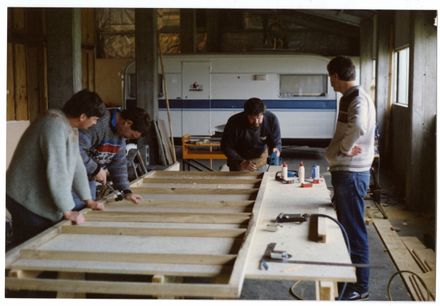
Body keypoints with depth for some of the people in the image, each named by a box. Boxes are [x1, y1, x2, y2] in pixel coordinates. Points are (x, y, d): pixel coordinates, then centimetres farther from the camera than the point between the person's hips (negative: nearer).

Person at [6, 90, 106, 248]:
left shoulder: (71, 127, 7)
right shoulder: (54, 125, -24)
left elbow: (76, 165, 12)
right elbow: (57, 172, -27)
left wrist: (88, 200, 12)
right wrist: (68, 211, -23)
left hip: (42, 201, 9)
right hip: (28, 201, -9)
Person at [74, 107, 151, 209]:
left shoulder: (120, 132, 4)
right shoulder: (98, 124, -26)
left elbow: (119, 163, 7)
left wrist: (126, 191, 1)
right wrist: (95, 169, -25)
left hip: (90, 179, 8)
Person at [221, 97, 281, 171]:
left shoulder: (271, 119, -25)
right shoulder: (234, 122, -30)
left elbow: (276, 142, -12)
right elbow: (226, 147, -20)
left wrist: (276, 149, -36)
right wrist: (242, 162, -31)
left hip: (261, 158, 2)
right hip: (239, 159, -2)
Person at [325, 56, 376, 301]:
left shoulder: (358, 98, -17)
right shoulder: (349, 97, 14)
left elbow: (358, 127, -38)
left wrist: (343, 147, -22)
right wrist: (336, 151, -3)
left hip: (352, 175, -10)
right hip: (345, 172, 10)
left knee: (354, 231, -1)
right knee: (346, 228, 18)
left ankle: (360, 287, 10)